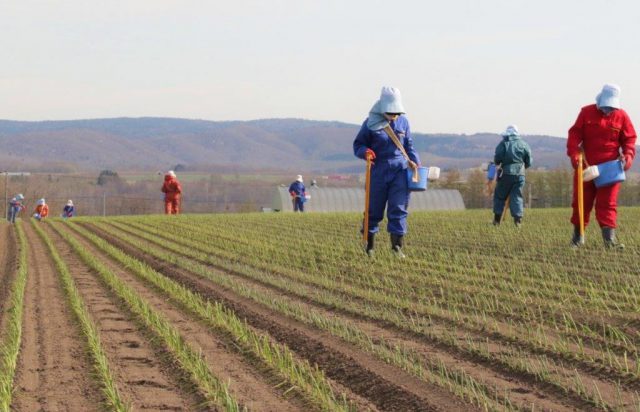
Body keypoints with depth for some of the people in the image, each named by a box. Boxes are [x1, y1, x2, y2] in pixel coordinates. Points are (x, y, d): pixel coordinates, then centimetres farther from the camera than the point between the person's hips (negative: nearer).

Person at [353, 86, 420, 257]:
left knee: (399, 208, -6)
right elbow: (358, 144, 3)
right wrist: (365, 151, -19)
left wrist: (414, 161, 4)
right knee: (374, 209, 6)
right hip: (378, 171, -2)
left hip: (400, 170, 2)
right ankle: (369, 243, 21)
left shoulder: (403, 121, 6)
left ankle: (397, 244, -5)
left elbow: (409, 145, 18)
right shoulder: (371, 123, -3)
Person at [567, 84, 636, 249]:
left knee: (608, 204, -5)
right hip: (586, 166, 0)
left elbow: (629, 139, 4)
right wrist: (574, 153, -17)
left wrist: (628, 156, -14)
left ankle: (609, 238, -12)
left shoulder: (621, 116, 1)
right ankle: (577, 236, 22)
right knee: (581, 201, 8)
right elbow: (574, 134, -3)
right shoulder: (587, 112, -1)